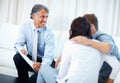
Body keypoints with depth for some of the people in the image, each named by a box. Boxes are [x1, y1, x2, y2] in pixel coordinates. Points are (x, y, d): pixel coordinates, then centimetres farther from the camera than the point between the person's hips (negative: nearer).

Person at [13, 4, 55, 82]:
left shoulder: (49, 33, -19)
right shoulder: (25, 27, -10)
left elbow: (49, 56, -25)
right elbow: (18, 44, -8)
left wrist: (42, 65, -48)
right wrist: (21, 49, -34)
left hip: (43, 61, -2)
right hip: (30, 58, 2)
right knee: (17, 57, -27)